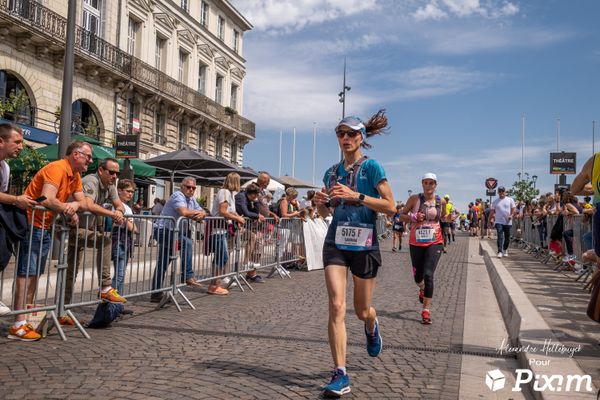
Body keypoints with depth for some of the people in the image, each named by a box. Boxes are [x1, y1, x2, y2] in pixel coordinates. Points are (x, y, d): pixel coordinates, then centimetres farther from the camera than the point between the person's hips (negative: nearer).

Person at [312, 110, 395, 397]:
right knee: (336, 306, -12)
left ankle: (372, 328, 49)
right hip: (335, 244, 3)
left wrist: (356, 195, -21)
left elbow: (390, 207, -11)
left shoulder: (371, 167, -4)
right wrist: (320, 203, -5)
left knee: (362, 311, 11)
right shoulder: (332, 172, 10)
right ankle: (340, 375, -6)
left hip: (364, 245, -3)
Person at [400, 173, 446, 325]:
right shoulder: (414, 199, -2)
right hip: (416, 242, 1)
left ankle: (426, 310, -5)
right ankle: (422, 290, 51)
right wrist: (413, 217, -15)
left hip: (434, 242, -1)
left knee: (428, 274, -14)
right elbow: (402, 215, 4)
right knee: (417, 276, 13)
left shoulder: (441, 201, 3)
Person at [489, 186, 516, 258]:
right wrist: (491, 219, -2)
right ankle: (500, 252, -15)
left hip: (508, 222, 1)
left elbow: (514, 209, 4)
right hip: (498, 222, -1)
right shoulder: (495, 201, 6)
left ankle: (505, 250, 30)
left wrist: (511, 215, -13)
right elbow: (492, 211, 9)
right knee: (500, 237, -12)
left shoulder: (510, 200, 4)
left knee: (507, 237, 10)